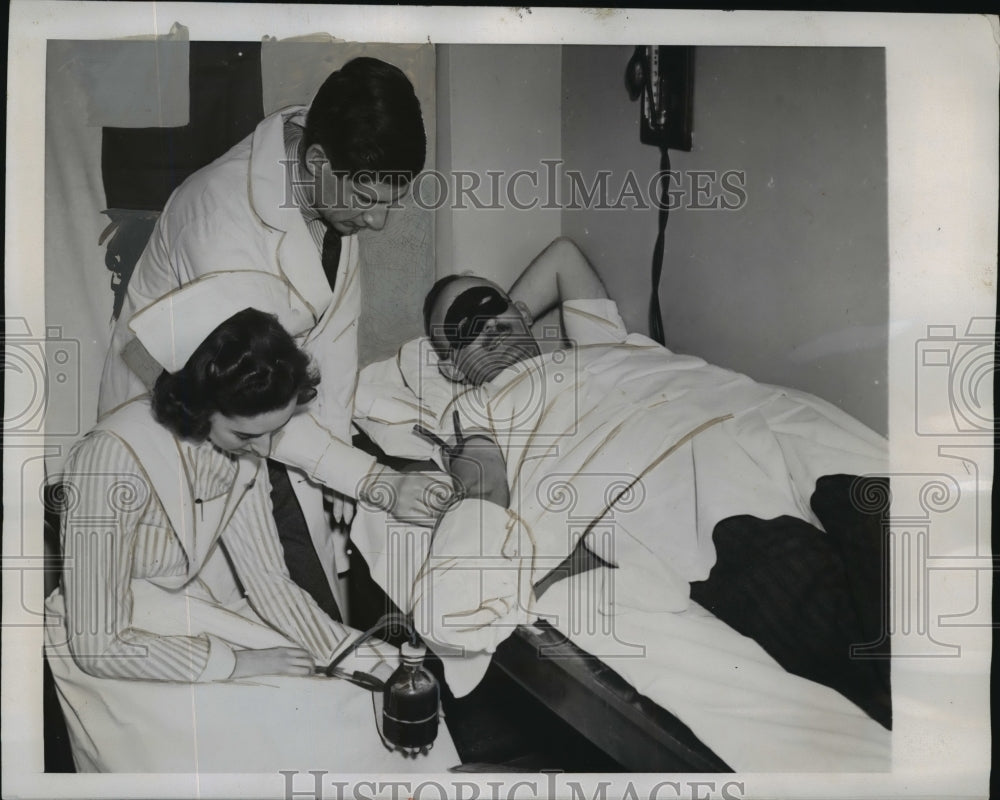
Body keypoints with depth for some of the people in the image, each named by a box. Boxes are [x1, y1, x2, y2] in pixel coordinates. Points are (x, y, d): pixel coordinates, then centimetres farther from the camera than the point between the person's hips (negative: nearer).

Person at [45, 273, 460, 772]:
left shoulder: (240, 442, -9)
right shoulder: (114, 462, -29)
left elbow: (267, 579, -7)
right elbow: (97, 644, -23)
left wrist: (369, 661, -14)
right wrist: (236, 663, -23)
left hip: (199, 627, 6)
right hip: (116, 660, -5)